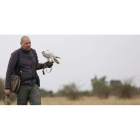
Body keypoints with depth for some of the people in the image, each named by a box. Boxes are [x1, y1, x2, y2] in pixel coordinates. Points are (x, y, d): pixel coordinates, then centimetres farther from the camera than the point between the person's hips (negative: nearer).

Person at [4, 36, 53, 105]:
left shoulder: (33, 52, 7)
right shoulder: (16, 54, -11)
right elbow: (9, 71, -12)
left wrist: (45, 65, 0)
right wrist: (7, 88, -16)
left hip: (33, 85, 5)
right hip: (22, 85, -5)